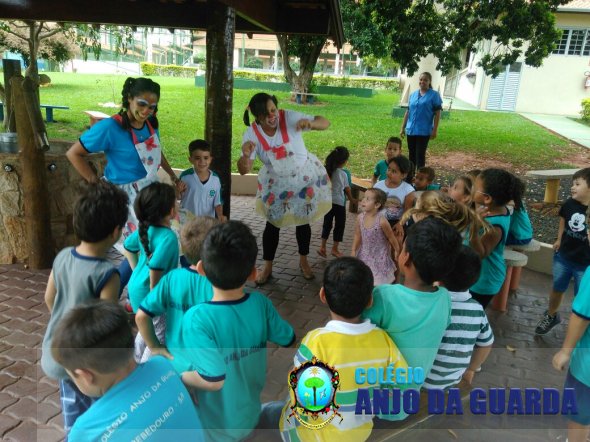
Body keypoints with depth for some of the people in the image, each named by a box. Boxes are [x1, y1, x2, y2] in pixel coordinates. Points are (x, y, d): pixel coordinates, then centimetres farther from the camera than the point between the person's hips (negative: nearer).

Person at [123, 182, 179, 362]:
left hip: (136, 287, 9)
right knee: (158, 337, 10)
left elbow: (128, 247, 13)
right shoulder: (168, 237, -29)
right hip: (148, 293, -9)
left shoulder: (145, 229, -2)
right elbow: (155, 267, -36)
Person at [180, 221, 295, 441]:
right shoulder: (261, 303, -17)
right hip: (250, 415, 5)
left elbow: (213, 380, -36)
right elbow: (288, 339, -2)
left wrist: (179, 376, -17)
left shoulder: (197, 318, -31)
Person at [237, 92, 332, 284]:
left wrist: (310, 122, -45)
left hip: (305, 177, 0)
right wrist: (245, 155, -44)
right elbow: (244, 170, -22)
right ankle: (267, 267, 22)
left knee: (303, 220, 11)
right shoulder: (251, 133, -19)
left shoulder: (290, 117, -23)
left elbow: (325, 123, -22)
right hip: (276, 182, 1)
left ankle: (303, 261, 34)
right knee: (272, 223, 5)